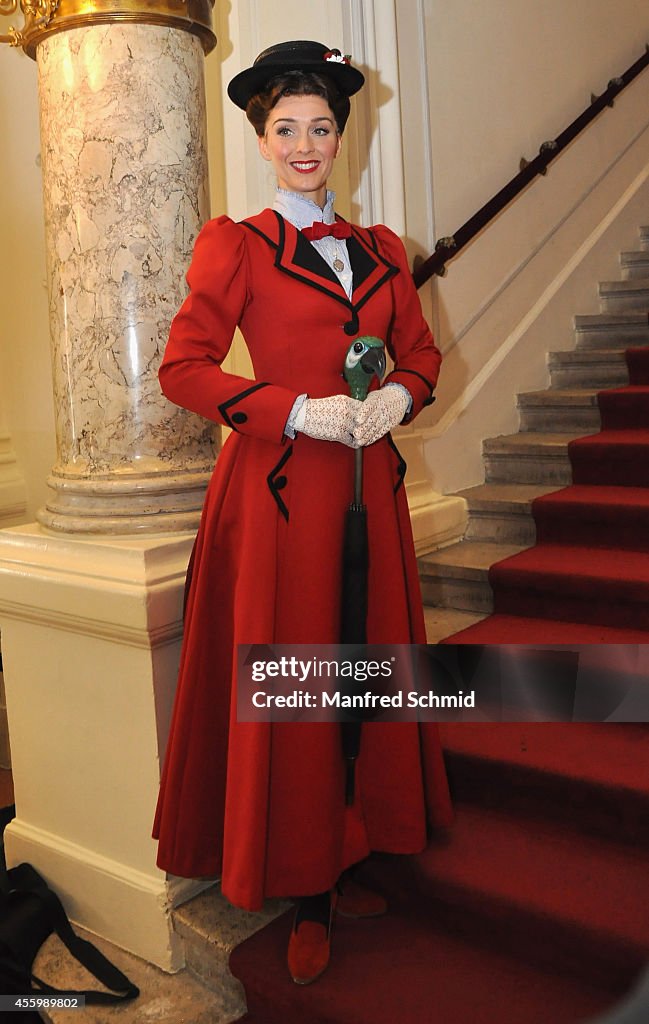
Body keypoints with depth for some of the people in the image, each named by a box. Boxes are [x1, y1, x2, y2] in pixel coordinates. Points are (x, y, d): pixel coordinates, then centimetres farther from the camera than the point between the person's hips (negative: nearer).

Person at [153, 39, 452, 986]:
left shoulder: (380, 251, 14)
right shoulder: (238, 248, 0)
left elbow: (421, 350, 19)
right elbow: (182, 368, -7)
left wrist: (398, 396, -3)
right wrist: (298, 411, -15)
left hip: (368, 487, 5)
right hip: (278, 490, -5)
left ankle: (347, 862, 26)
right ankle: (307, 897, 16)